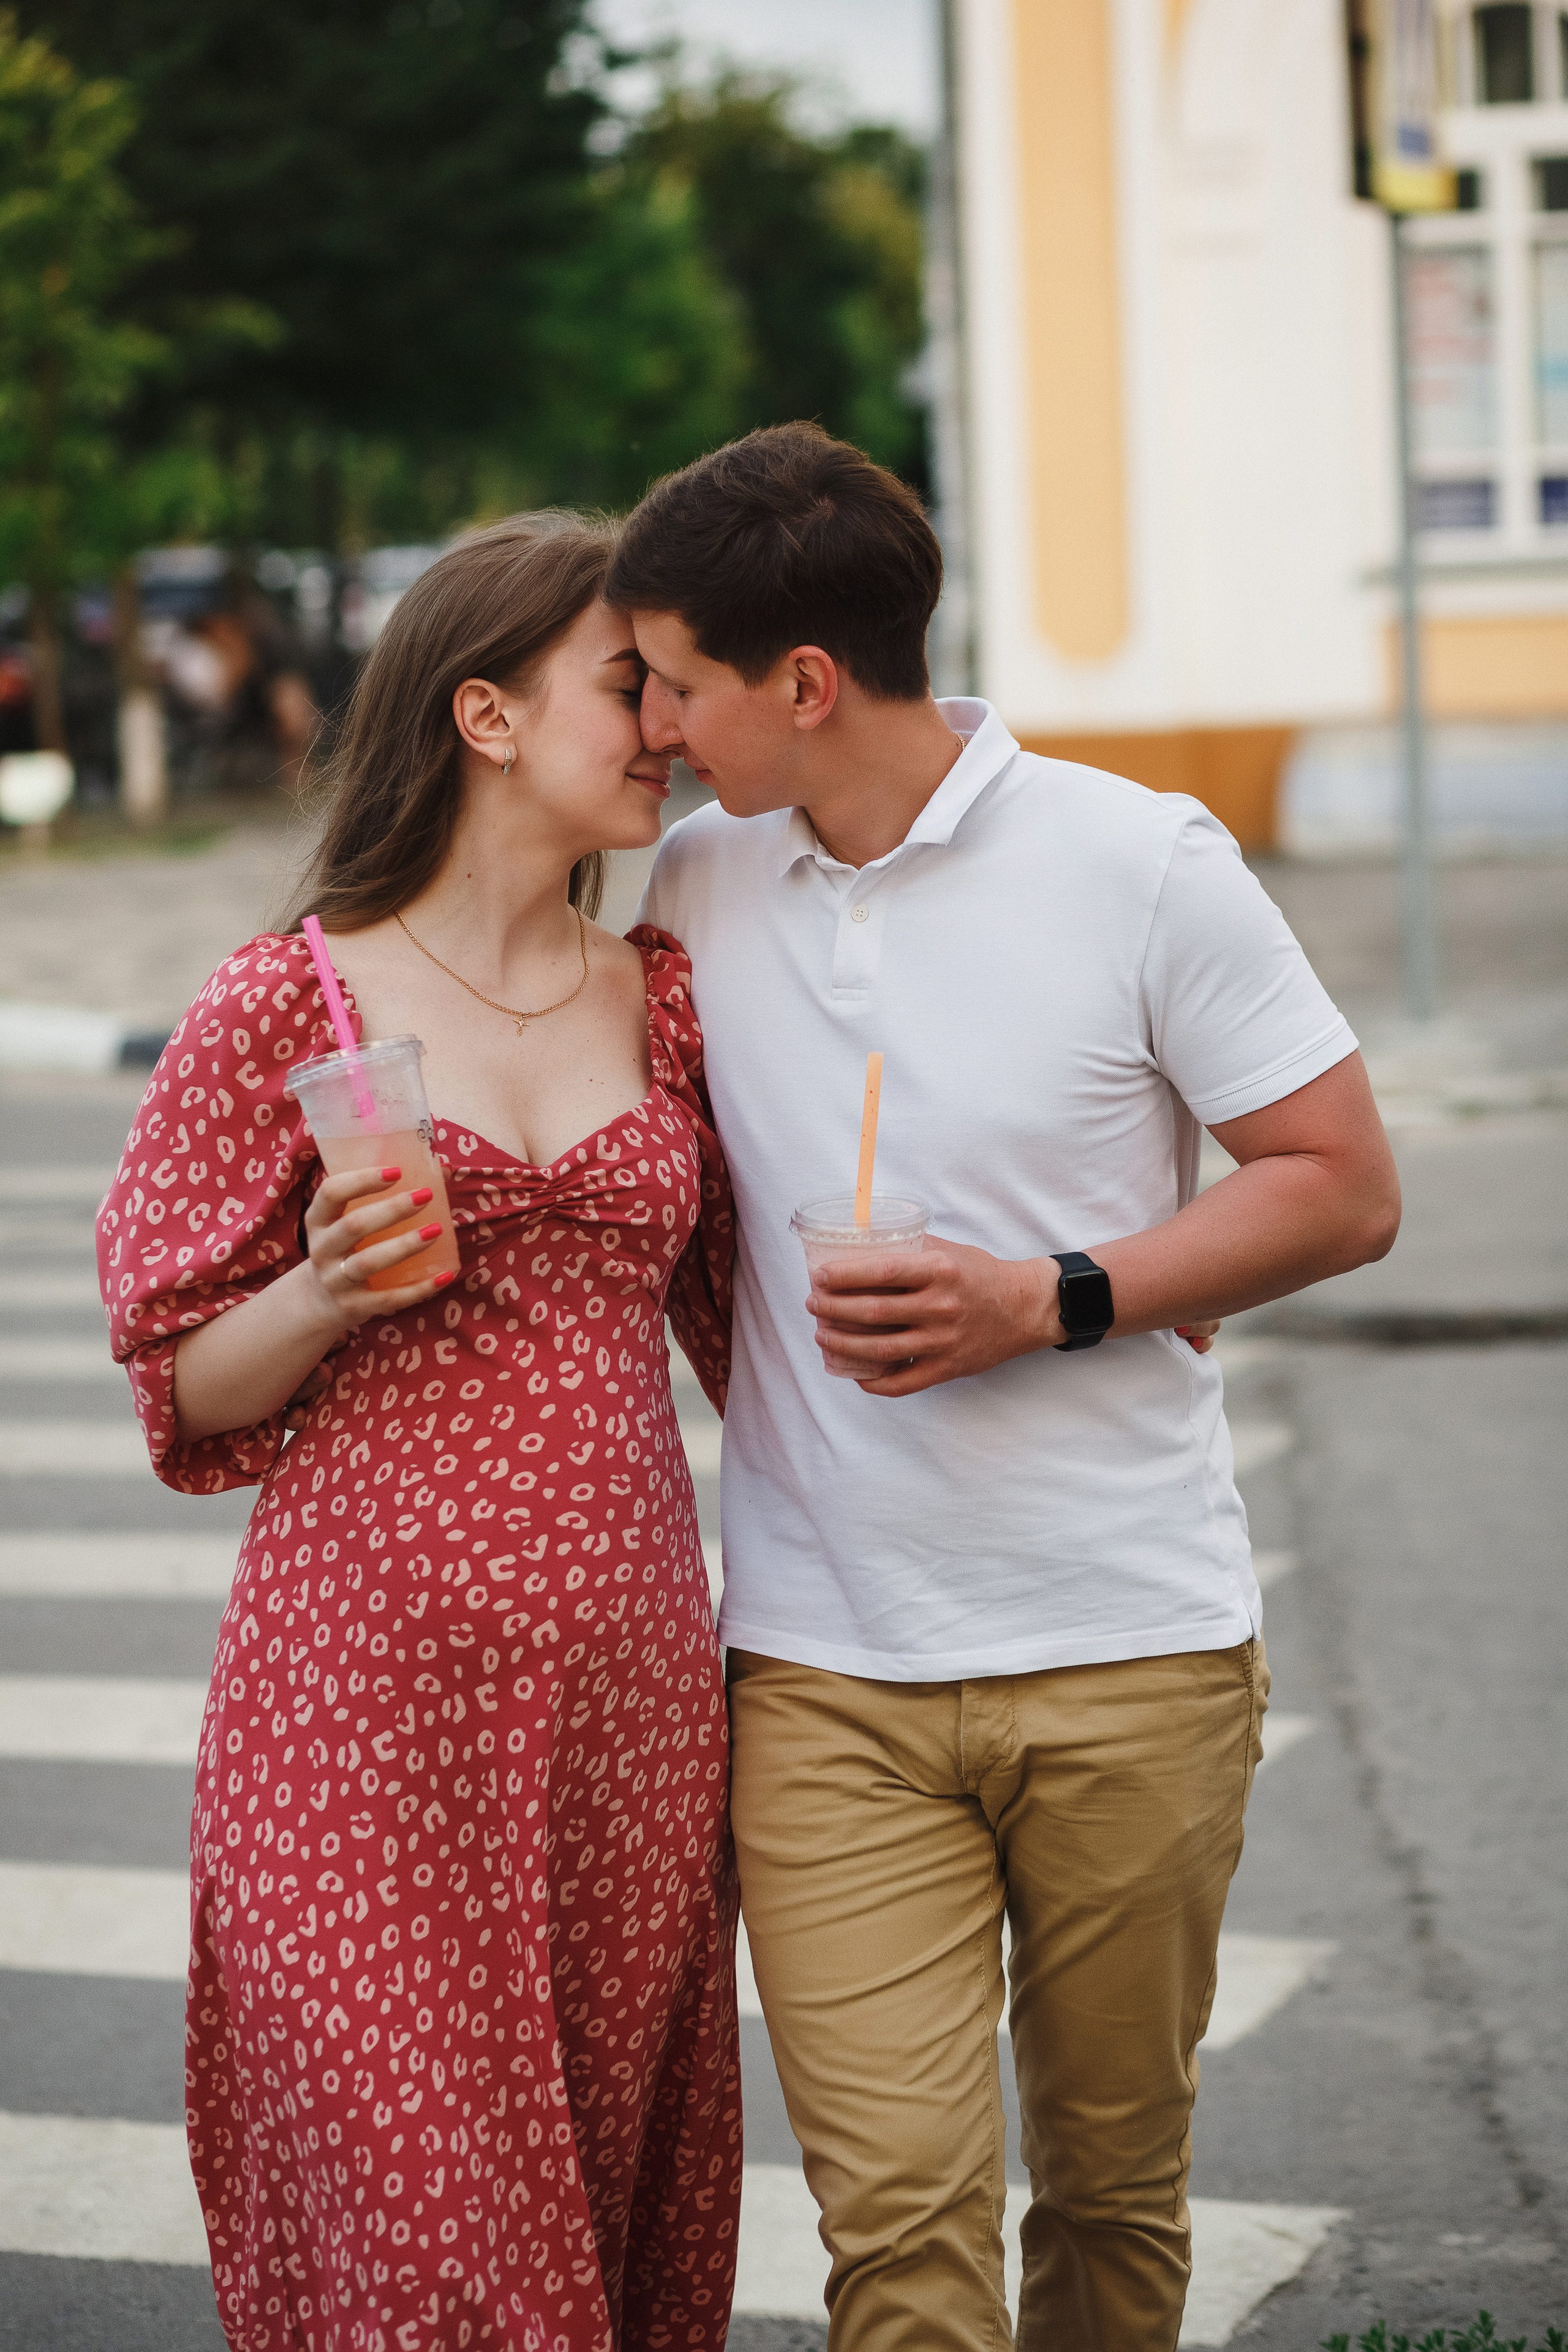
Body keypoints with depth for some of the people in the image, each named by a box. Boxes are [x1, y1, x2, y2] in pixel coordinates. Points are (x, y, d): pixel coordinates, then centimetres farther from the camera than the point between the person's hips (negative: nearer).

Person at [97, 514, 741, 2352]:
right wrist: (324, 1294, -17)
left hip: (628, 1695, 4)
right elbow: (188, 1396, 1)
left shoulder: (668, 1005, 9)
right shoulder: (283, 1009, -2)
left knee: (619, 2203, 9)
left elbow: (744, 1313, 19)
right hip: (368, 1703, -4)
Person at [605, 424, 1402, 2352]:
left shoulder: (1142, 864, -5)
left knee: (1116, 2179, 10)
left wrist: (1045, 1303, -14)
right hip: (823, 1672, 2)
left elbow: (1343, 1189, -3)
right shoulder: (694, 887, 6)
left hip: (1134, 1650, -2)